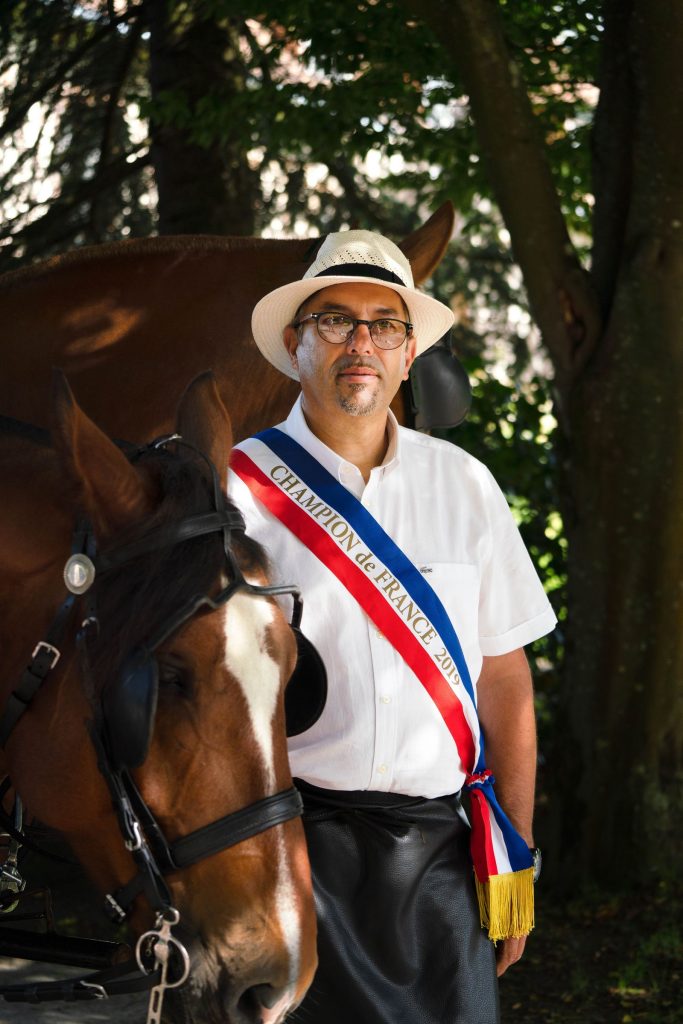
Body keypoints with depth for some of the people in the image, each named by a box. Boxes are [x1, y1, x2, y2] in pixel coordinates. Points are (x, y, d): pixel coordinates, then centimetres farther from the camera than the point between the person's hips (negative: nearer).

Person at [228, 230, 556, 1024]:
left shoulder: (465, 486, 8)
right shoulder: (238, 489, -1)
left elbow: (504, 682, 10)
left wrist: (515, 864, 7)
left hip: (439, 848, 3)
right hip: (292, 840, -2)